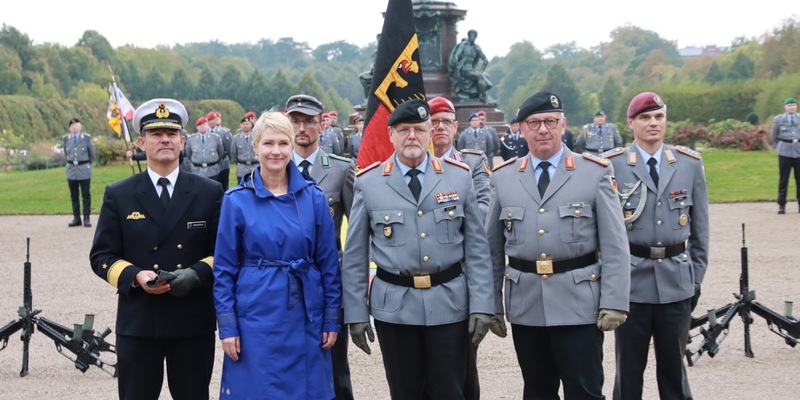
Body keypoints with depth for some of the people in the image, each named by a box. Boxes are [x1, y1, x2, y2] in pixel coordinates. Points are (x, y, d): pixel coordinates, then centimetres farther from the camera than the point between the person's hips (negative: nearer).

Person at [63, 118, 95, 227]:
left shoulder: (87, 137, -5)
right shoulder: (65, 139, 4)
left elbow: (92, 154, 4)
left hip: (84, 169, -3)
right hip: (71, 170, 3)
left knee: (86, 195, 1)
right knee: (74, 195, 8)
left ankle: (86, 218, 5)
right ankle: (76, 218, 14)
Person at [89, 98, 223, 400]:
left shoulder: (209, 192, 5)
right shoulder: (118, 195, 5)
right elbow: (101, 256, 4)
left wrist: (197, 273, -16)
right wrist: (135, 276, -16)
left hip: (194, 322, 1)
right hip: (137, 322, 0)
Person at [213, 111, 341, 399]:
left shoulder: (314, 198, 1)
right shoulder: (236, 201, -3)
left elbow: (328, 262, 5)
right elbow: (224, 269, -1)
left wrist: (332, 319, 2)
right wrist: (227, 326, -5)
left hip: (306, 317, 2)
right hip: (256, 318, -2)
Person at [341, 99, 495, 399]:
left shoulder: (459, 177, 2)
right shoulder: (368, 183, -1)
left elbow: (476, 248, 2)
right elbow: (355, 256, 2)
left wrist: (481, 304, -5)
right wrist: (356, 313, -1)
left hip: (450, 304, 0)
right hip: (394, 307, 0)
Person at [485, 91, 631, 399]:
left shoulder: (596, 173, 0)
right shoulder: (503, 177, 7)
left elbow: (614, 246, -3)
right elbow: (492, 247, 10)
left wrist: (614, 303, -10)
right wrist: (490, 303, 8)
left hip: (578, 304, -2)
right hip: (525, 305, 3)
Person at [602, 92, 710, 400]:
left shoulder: (690, 163, 5)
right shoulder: (611, 165, -3)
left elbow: (699, 226, 9)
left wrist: (697, 275, 7)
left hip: (677, 281, 2)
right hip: (630, 281, -2)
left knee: (674, 364, 12)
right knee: (629, 366, 8)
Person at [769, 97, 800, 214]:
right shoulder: (778, 119, 6)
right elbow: (773, 137, 12)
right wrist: (778, 147, 5)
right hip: (785, 152, -1)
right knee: (783, 179, 1)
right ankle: (781, 205, 5)